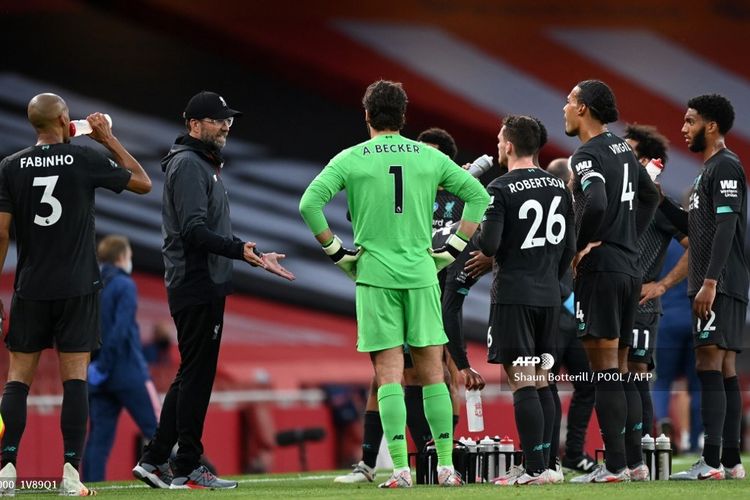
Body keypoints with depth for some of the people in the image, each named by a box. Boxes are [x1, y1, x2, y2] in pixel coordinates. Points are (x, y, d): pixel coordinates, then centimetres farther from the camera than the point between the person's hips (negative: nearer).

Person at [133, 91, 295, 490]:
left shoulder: (206, 165, 21)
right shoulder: (189, 164, -12)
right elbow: (194, 230, -23)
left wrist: (253, 256, 21)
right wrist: (240, 250, -33)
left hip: (204, 288, 11)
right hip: (197, 288, -11)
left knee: (191, 376, 12)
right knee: (196, 376, -7)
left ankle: (155, 460, 15)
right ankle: (189, 469, -4)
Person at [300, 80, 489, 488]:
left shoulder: (351, 159, 0)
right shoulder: (429, 157, 7)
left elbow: (310, 203, -9)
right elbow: (478, 195, 9)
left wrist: (336, 251, 0)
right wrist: (453, 248, 13)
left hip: (374, 274, -2)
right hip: (421, 273, 2)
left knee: (389, 373, -1)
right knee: (431, 372, 7)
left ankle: (400, 469, -7)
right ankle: (446, 466, 6)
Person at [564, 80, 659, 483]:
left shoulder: (587, 155, -12)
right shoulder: (623, 150, 15)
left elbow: (596, 203, -29)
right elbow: (650, 196, 28)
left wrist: (583, 245, -15)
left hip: (599, 268, -9)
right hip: (629, 266, 9)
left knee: (605, 370, -7)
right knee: (621, 370, 13)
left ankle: (614, 466, -9)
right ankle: (635, 461, 13)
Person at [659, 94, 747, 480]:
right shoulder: (709, 170, 20)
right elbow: (693, 226, 27)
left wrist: (710, 282, -24)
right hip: (713, 286, 10)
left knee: (710, 363, -14)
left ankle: (711, 462, -18)